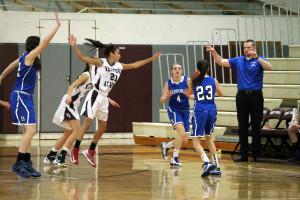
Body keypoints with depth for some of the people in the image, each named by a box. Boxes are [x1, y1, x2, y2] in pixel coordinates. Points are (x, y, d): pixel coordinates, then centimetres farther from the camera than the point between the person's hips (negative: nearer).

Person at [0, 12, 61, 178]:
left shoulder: (25, 58, 13)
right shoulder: (29, 57, -12)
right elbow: (45, 42, -18)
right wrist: (57, 26, -14)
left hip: (26, 97, 10)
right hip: (21, 96, -10)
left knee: (28, 132, 9)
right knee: (30, 130, -15)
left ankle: (27, 164, 11)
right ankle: (18, 164, -17)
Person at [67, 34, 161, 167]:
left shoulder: (119, 66, 10)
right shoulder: (100, 63, -9)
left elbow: (134, 65, 22)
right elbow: (83, 58, -17)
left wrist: (151, 59, 25)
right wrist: (74, 46, -30)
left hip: (104, 98, 7)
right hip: (95, 95, -7)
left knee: (102, 128, 8)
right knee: (87, 123, -12)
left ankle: (90, 152, 18)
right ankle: (75, 151, -8)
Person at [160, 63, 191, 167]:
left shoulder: (187, 80, -6)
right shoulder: (168, 83, -3)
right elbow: (162, 100, -4)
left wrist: (189, 95, -31)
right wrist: (167, 96, -25)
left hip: (185, 111, 3)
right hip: (173, 110, -3)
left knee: (184, 140, 3)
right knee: (181, 132, -26)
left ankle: (165, 145, 31)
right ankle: (174, 159, -16)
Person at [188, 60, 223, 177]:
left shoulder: (194, 82, -1)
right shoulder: (213, 81, 3)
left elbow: (189, 93, 20)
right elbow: (221, 94, 17)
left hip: (199, 112, -4)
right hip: (212, 111, 4)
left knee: (196, 141, 0)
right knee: (208, 139, 22)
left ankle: (207, 163, -24)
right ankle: (216, 167, 19)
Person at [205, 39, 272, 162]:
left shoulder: (259, 60, 0)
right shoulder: (238, 60, 13)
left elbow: (269, 67, -19)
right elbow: (221, 62, 13)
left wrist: (256, 57, -28)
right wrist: (214, 52, -2)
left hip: (255, 95, -4)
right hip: (242, 96, 4)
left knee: (256, 126, 0)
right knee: (242, 127, 4)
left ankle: (257, 154, 4)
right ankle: (243, 154, 7)